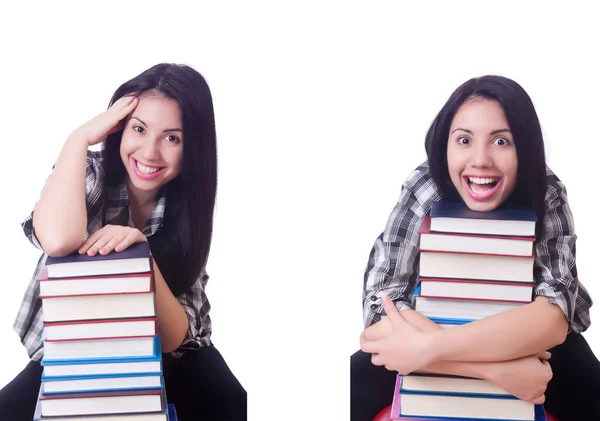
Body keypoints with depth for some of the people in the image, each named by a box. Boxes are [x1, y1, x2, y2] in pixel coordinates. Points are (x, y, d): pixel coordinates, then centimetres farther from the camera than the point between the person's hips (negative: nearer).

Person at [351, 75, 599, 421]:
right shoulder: (424, 190, -24)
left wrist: (426, 348, -44)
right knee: (356, 387, -22)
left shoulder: (547, 195, -23)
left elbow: (554, 315, -35)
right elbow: (380, 307, -32)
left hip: (536, 344, 0)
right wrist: (495, 366, -43)